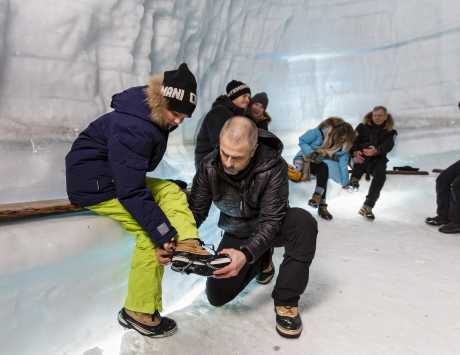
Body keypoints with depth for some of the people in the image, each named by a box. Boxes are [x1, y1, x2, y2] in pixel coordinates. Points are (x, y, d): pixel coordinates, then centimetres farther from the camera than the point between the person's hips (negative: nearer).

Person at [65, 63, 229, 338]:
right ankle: (138, 312, -4)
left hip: (119, 176, 9)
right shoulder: (131, 128, -29)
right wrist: (164, 233, -28)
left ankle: (187, 245, -16)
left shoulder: (156, 119, 0)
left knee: (171, 191, 0)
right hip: (93, 183, -9)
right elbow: (131, 191, -31)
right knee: (151, 232, -17)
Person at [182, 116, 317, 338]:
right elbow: (196, 210, -16)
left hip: (270, 229, -3)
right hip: (237, 234, 3)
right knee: (216, 296, -2)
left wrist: (246, 254, -47)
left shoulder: (273, 167, -32)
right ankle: (261, 262, 24)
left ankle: (286, 301, -18)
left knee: (303, 221, -36)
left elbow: (271, 221, -32)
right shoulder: (209, 166, -21)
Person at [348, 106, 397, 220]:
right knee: (367, 144, -32)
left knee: (381, 174, -29)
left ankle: (367, 207, -21)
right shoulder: (363, 127, 9)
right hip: (360, 159, -1)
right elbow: (354, 141, -3)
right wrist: (355, 152, -26)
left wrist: (376, 151, -33)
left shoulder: (389, 132, 10)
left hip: (377, 159, 1)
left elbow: (387, 146, -10)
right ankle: (355, 178, -40)